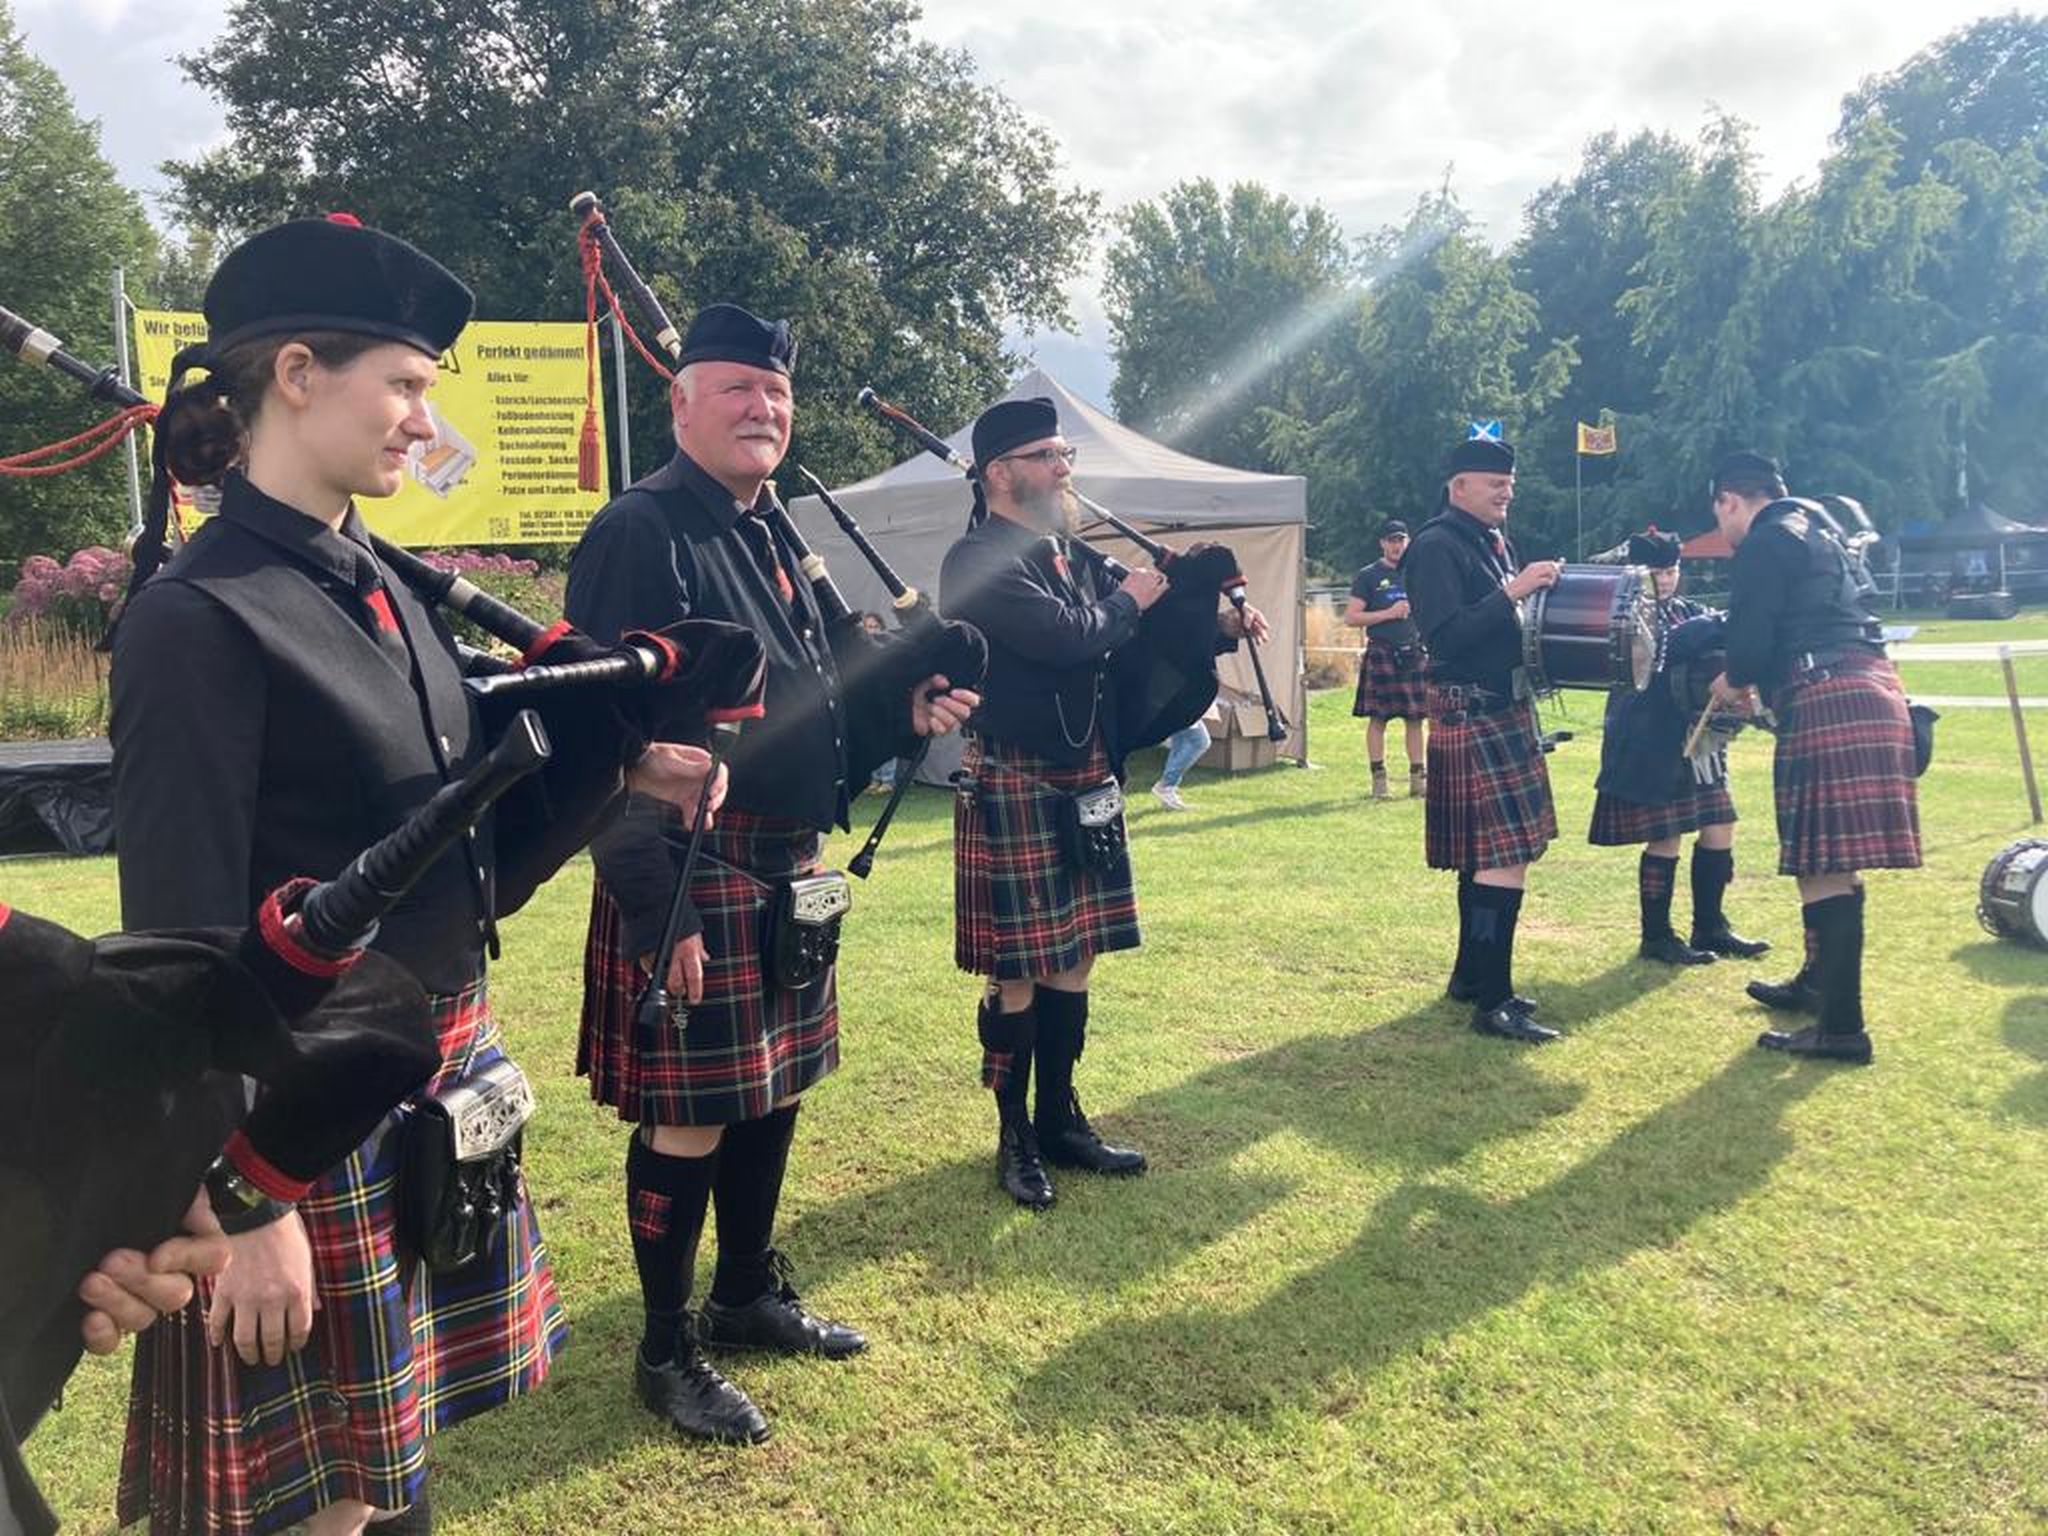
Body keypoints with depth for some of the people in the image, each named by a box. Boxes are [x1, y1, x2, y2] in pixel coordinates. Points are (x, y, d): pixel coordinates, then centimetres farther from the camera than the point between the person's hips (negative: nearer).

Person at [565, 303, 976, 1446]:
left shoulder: (773, 532, 13)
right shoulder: (640, 534, -14)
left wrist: (903, 710, 3)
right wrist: (654, 910, -23)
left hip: (790, 877, 9)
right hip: (695, 882, -9)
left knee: (773, 1095, 19)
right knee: (689, 1124, 3)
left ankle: (750, 1295, 38)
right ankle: (668, 1353, 21)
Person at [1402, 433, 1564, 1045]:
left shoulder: (1495, 541, 17)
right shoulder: (1436, 547, -12)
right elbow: (1444, 635, -21)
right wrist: (1512, 593, -23)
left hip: (1506, 710, 10)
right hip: (1470, 715, -10)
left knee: (1486, 853, 15)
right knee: (1505, 856, -13)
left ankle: (1471, 976, 26)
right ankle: (1492, 1003, -9)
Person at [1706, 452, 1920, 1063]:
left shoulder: (1764, 544, -6)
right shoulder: (1814, 531, 25)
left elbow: (1752, 638, -14)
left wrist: (1733, 682, 6)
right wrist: (1760, 680, 26)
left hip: (1827, 704, -10)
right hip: (1870, 691, 10)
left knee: (1824, 865, -8)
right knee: (1831, 860, 20)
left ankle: (1841, 1027, -7)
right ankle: (1818, 982, 35)